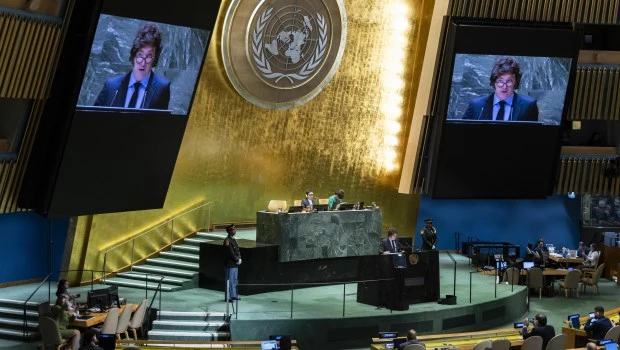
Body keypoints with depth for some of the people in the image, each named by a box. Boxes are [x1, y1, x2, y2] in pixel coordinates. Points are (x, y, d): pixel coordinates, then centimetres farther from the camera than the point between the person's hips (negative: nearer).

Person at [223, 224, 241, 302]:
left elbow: (237, 250, 15)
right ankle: (228, 297, 2)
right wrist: (237, 260, -12)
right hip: (230, 264, -9)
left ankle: (233, 295, 23)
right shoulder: (227, 240, -15)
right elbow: (230, 252, -18)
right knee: (230, 280, -4)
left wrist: (239, 258, -1)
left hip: (235, 263, 9)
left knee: (234, 280, 15)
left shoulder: (234, 239, 13)